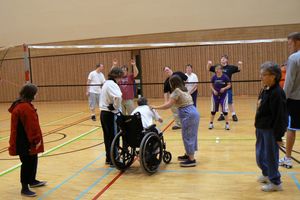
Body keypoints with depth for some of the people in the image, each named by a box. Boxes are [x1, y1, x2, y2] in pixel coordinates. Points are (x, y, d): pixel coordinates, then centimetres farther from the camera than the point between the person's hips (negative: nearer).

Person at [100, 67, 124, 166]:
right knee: (114, 136, 0)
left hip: (104, 113, 9)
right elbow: (118, 97, -35)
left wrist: (114, 106, 7)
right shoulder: (112, 84, -17)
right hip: (111, 114, -9)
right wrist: (116, 107, -19)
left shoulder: (106, 83, 15)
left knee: (107, 136, 15)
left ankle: (109, 158, 26)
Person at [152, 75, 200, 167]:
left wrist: (155, 107, -6)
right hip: (193, 112, 10)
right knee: (190, 135, 17)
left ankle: (191, 160, 3)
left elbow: (168, 105, -13)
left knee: (187, 136, -3)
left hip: (188, 115, -10)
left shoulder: (177, 91, -10)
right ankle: (188, 155, 30)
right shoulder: (183, 90, 17)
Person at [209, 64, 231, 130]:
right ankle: (211, 123, 21)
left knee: (225, 110, 0)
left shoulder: (225, 77, -12)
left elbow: (229, 85, -7)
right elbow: (211, 85, 5)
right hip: (215, 95, 2)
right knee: (213, 110, 9)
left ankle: (227, 124, 11)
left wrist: (224, 88, -23)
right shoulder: (214, 77, -5)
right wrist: (214, 90, -12)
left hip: (223, 95, -2)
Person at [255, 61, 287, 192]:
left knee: (270, 155, 4)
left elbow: (280, 116, -20)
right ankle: (266, 174, 42)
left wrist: (278, 135, -18)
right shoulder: (265, 90, 6)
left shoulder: (277, 93, -21)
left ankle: (275, 182, 21)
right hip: (261, 128, 9)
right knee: (260, 155, 20)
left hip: (271, 130, -9)